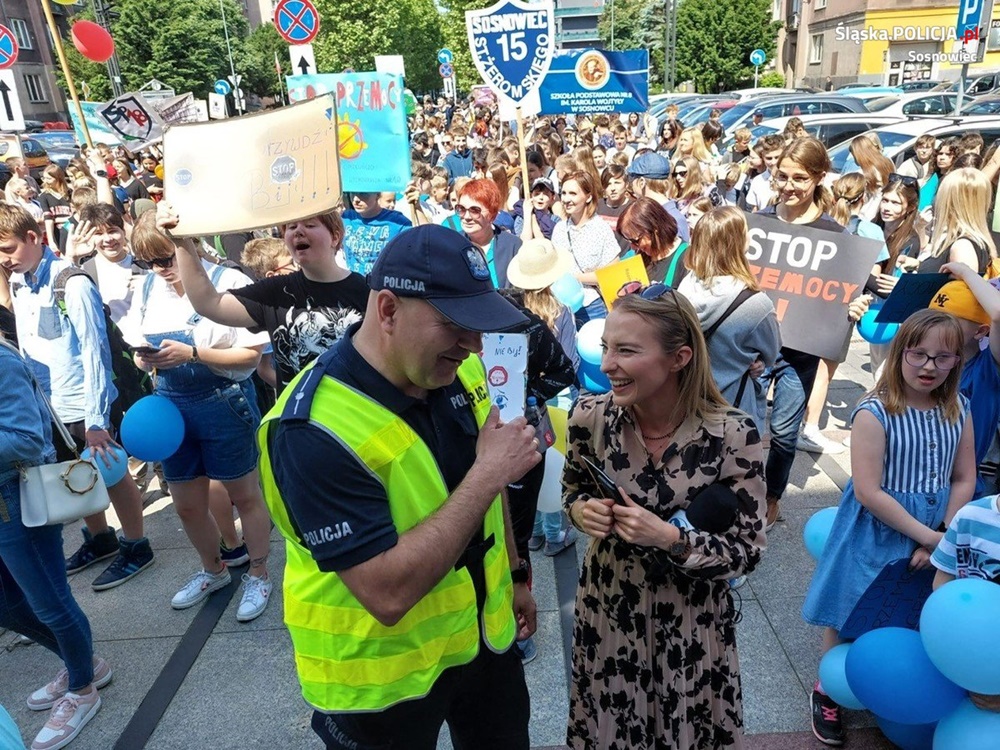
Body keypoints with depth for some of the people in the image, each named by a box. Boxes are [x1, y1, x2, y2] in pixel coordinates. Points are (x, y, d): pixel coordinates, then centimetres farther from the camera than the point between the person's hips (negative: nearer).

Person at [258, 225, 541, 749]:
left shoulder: (455, 369, -8)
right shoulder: (316, 430, -30)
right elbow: (387, 594, -32)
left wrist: (514, 575, 14)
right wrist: (488, 473, -32)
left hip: (483, 631, 6)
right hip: (383, 673, -6)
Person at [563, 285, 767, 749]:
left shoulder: (733, 436, -23)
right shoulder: (590, 416, -15)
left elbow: (747, 553, -14)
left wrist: (671, 540, -30)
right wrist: (582, 511, -18)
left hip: (689, 620, -2)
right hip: (606, 606, 2)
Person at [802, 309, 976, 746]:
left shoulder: (958, 410, -1)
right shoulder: (875, 413, -20)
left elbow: (964, 480, 4)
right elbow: (867, 491, -21)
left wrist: (946, 537, -7)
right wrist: (926, 536, -16)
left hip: (937, 536, 5)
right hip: (877, 534, -5)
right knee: (850, 616, 9)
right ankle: (826, 692, 30)